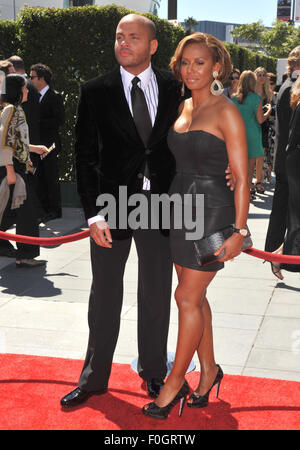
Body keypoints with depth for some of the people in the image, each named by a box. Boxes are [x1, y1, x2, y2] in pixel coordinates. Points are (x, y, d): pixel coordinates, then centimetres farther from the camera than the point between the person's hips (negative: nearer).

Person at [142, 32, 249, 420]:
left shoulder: (226, 112, -11)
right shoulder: (183, 108, 11)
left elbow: (241, 177, -13)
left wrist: (239, 231, -16)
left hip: (212, 210, -7)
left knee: (188, 297, -1)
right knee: (195, 296, 13)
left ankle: (175, 381, 14)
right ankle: (209, 369, 28)